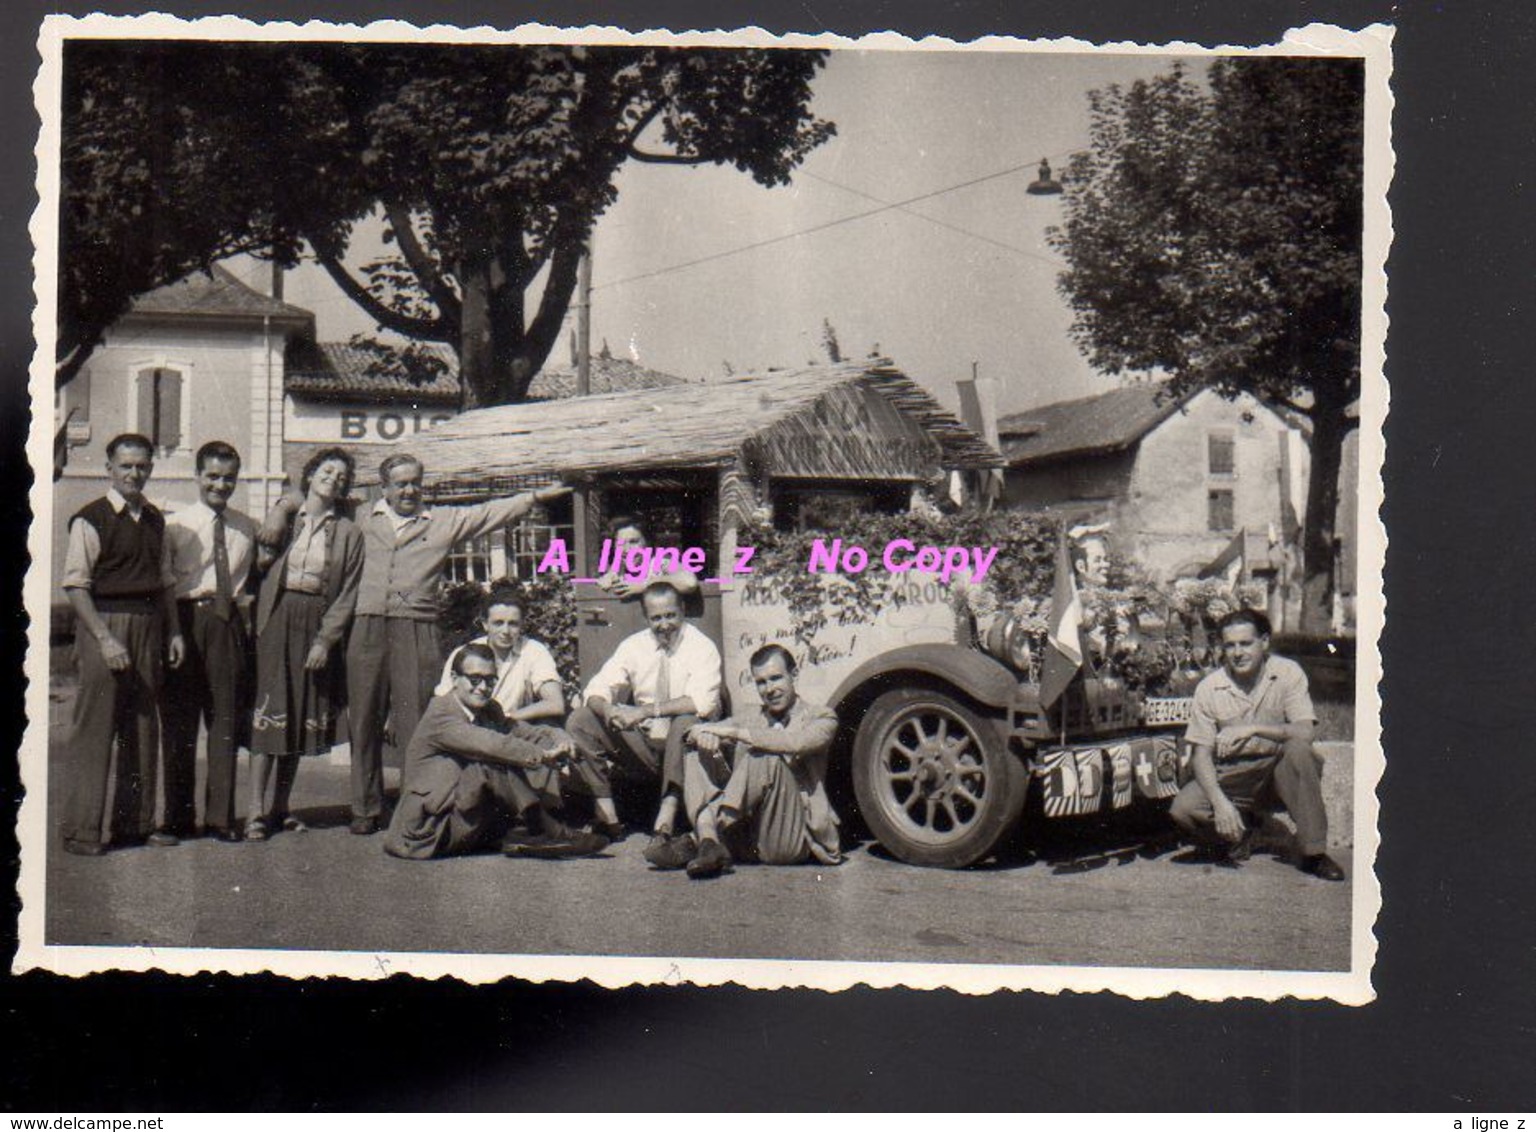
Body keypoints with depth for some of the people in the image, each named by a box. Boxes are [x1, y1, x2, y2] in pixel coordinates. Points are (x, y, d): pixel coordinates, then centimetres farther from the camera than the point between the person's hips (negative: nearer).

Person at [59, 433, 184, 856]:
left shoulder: (154, 520, 14)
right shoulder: (90, 520, -7)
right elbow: (75, 586, -11)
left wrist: (173, 630, 13)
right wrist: (105, 639, -17)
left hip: (148, 625, 7)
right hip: (103, 622, -7)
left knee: (144, 728, 10)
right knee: (95, 729, -5)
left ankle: (134, 823, 19)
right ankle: (82, 831, 0)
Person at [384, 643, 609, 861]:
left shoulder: (489, 711, 10)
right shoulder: (439, 713, -15)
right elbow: (490, 744, -28)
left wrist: (557, 739, -22)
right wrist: (543, 755, -31)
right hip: (427, 831, -8)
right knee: (489, 762, -26)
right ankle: (550, 833, -22)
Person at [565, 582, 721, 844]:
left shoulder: (701, 647, -8)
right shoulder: (634, 646, 6)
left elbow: (702, 702, -24)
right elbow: (597, 689, 0)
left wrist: (646, 711, -29)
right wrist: (608, 709, -25)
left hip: (681, 743, -4)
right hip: (640, 742, 5)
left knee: (686, 722, -37)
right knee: (578, 721, -11)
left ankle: (665, 821, -41)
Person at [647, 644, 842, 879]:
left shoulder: (821, 718, 5)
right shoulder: (749, 720, 22)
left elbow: (796, 743, -20)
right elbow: (695, 731, 8)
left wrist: (735, 732, -20)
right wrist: (702, 732, -17)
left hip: (792, 840, -5)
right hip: (746, 840, 5)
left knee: (765, 757, -28)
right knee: (698, 751, -4)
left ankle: (695, 843, -31)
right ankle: (709, 842, -27)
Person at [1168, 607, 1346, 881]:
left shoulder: (1287, 673, -9)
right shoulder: (1209, 688, -7)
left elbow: (1304, 733, -20)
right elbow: (1201, 753, -8)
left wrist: (1253, 728, -32)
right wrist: (1220, 802, -23)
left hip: (1278, 767, -1)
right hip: (1231, 775, 1)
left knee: (1298, 751, -35)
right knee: (1183, 808, -25)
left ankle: (1314, 852, -24)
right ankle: (1238, 835, 9)